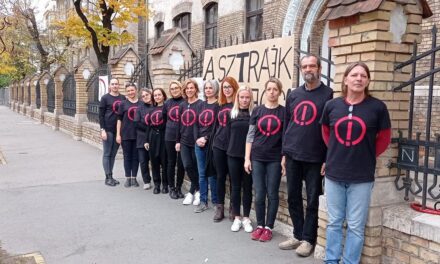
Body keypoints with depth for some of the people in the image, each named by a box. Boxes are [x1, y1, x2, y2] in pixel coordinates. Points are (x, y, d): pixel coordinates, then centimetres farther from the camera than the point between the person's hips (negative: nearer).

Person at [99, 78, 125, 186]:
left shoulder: (123, 98, 9)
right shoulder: (105, 98, -2)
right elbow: (101, 115, -5)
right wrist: (102, 129, -13)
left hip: (119, 130, 4)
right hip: (108, 130, -4)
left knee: (113, 154, 10)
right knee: (107, 153, 2)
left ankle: (111, 176, 18)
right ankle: (108, 177, 7)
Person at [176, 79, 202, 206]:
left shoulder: (200, 104, -8)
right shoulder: (182, 105, 10)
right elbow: (179, 124, 13)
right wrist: (177, 141, 11)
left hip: (196, 141, -5)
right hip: (184, 141, 5)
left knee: (196, 167, 5)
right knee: (187, 166, 2)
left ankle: (192, 191, 20)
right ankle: (197, 190, 20)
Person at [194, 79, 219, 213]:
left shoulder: (219, 105, -5)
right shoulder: (201, 105, 14)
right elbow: (196, 124, 11)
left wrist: (206, 138, -14)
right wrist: (197, 139, -3)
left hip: (212, 144, -6)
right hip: (199, 144, 6)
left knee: (212, 174, -2)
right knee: (202, 174, 9)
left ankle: (216, 202, 11)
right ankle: (203, 202, 17)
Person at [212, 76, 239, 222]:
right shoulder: (220, 105, 12)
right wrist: (214, 140, 14)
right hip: (218, 145, 5)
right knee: (220, 176, 9)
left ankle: (233, 207, 18)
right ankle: (219, 207, 18)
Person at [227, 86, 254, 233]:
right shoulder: (232, 114, 5)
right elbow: (229, 133, 10)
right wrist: (231, 148, 6)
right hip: (233, 155, 2)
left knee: (247, 187, 7)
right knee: (235, 187, 8)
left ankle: (246, 218, 18)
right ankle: (237, 218, 19)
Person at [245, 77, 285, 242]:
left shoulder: (283, 112, 0)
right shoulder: (257, 110, 4)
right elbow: (250, 135, 5)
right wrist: (247, 158, 1)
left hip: (275, 159, -1)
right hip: (257, 158, 1)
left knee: (272, 194, 6)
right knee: (259, 194, 6)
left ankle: (268, 227, 18)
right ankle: (259, 225, 21)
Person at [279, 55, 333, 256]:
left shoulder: (328, 94, -4)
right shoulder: (293, 95, 11)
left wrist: (327, 159, -10)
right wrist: (284, 152, 10)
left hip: (314, 157, -5)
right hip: (292, 155, 5)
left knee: (312, 200, 6)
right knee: (293, 197, 11)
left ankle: (308, 239, 19)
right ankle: (298, 235, 26)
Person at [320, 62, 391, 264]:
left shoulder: (377, 107, -7)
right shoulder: (331, 105, -1)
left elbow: (384, 138, 6)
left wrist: (367, 156, 6)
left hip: (361, 177, -2)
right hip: (334, 174, 2)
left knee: (355, 226, 6)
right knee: (334, 222, 14)